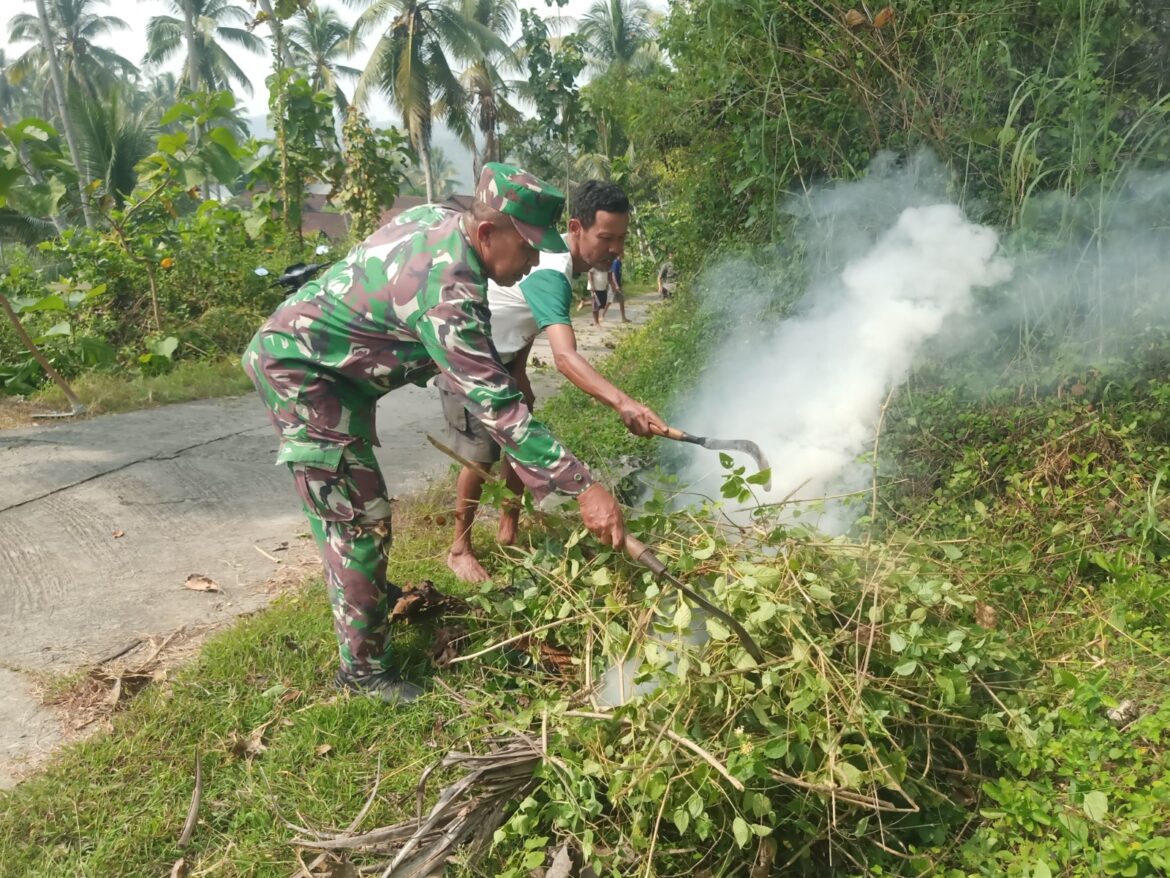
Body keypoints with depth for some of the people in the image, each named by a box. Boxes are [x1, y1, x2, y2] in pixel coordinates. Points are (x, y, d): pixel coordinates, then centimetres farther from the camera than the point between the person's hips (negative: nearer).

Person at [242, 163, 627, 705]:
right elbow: (495, 404, -37)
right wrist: (583, 487, -37)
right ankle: (362, 667, 5)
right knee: (358, 516, -8)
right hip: (298, 371, -10)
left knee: (346, 496, 25)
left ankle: (370, 593, 46)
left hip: (334, 368, 10)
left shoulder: (439, 218, -6)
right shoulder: (447, 290, -34)